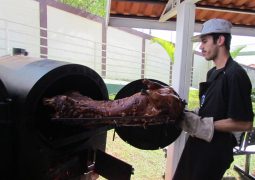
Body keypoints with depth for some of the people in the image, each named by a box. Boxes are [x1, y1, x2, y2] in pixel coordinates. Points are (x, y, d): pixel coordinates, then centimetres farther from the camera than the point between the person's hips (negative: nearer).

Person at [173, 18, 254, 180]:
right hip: (198, 143, 8)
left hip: (215, 150, -8)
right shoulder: (213, 72, 9)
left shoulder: (235, 74, -19)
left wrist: (203, 125, -20)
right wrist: (192, 116, -1)